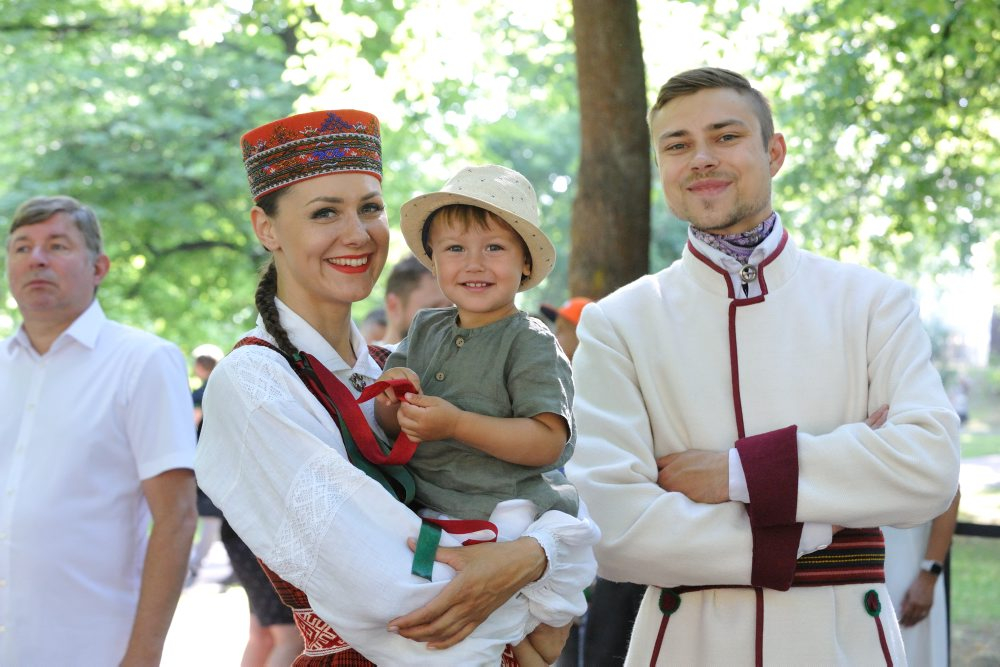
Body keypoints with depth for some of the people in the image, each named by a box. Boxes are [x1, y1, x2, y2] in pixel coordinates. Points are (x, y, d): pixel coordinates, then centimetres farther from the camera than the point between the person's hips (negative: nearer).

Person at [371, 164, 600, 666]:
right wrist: (392, 402, -12)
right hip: (430, 519, 6)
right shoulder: (426, 331, 10)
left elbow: (548, 441, -18)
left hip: (513, 517, -5)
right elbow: (389, 427, 11)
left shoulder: (530, 343, -8)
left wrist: (456, 423, -24)